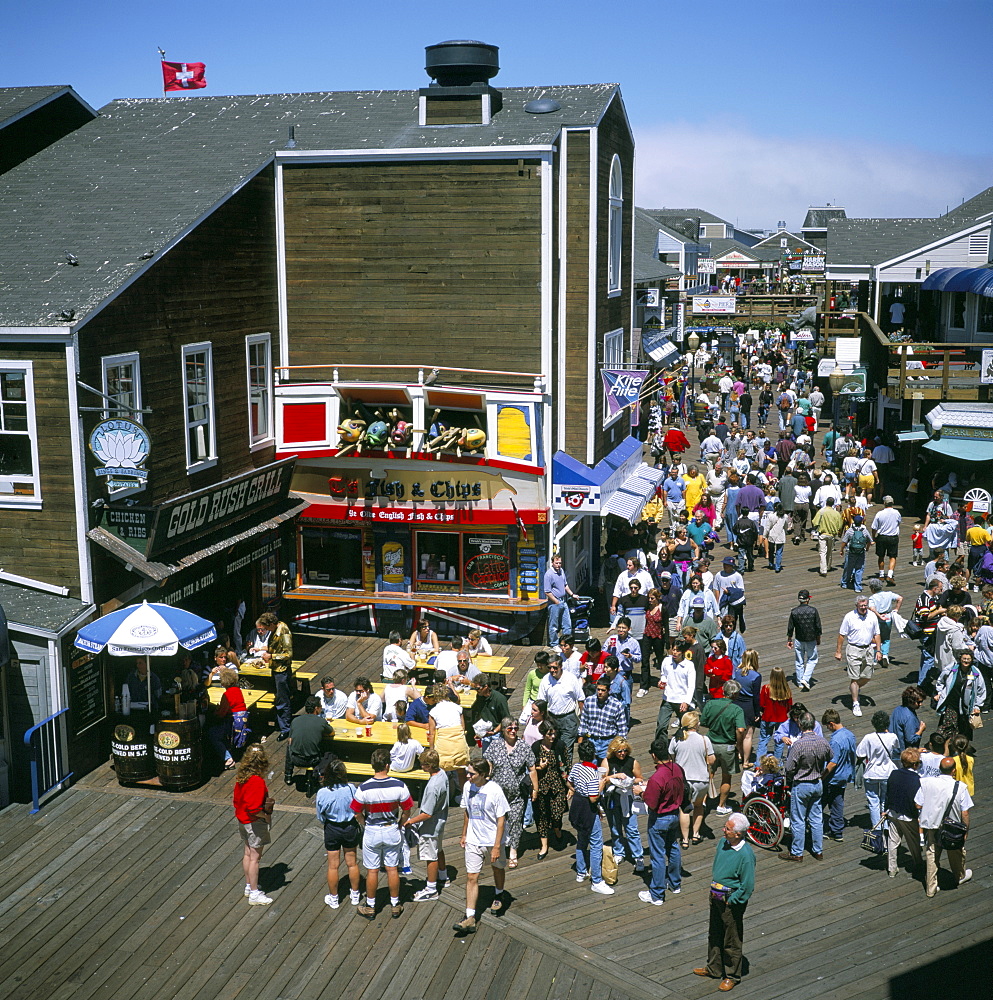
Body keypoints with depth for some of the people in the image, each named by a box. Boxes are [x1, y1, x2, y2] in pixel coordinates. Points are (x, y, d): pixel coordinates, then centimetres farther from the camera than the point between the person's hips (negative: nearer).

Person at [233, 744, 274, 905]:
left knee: (248, 854, 21)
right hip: (255, 823, -8)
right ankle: (254, 894, 12)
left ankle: (248, 886, 36)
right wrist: (266, 816, -15)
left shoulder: (240, 777, -1)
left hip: (242, 819, 8)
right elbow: (254, 809, -31)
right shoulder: (257, 781, -27)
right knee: (254, 857, 2)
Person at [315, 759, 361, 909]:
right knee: (352, 863, 18)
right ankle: (355, 895, 33)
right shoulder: (351, 789, -20)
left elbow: (320, 818, -8)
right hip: (350, 828, 1)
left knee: (333, 865, 14)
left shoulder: (322, 793, -20)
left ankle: (333, 899, 27)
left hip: (331, 830, -1)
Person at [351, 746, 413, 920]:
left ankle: (370, 907, 27)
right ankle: (395, 906, 28)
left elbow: (357, 813, -9)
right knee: (392, 869, 16)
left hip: (372, 833, -1)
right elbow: (406, 811, -6)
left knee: (372, 871, 13)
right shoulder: (399, 786, -18)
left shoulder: (363, 788, -22)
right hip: (392, 831, 1)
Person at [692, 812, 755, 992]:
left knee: (731, 941, 10)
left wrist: (731, 901, -16)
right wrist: (713, 891, 11)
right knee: (714, 934, 23)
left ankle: (732, 976, 29)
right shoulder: (722, 842, -5)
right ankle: (714, 968, 42)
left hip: (731, 902, -7)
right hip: (716, 896, 8)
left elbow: (748, 886, -21)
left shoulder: (746, 854, -26)